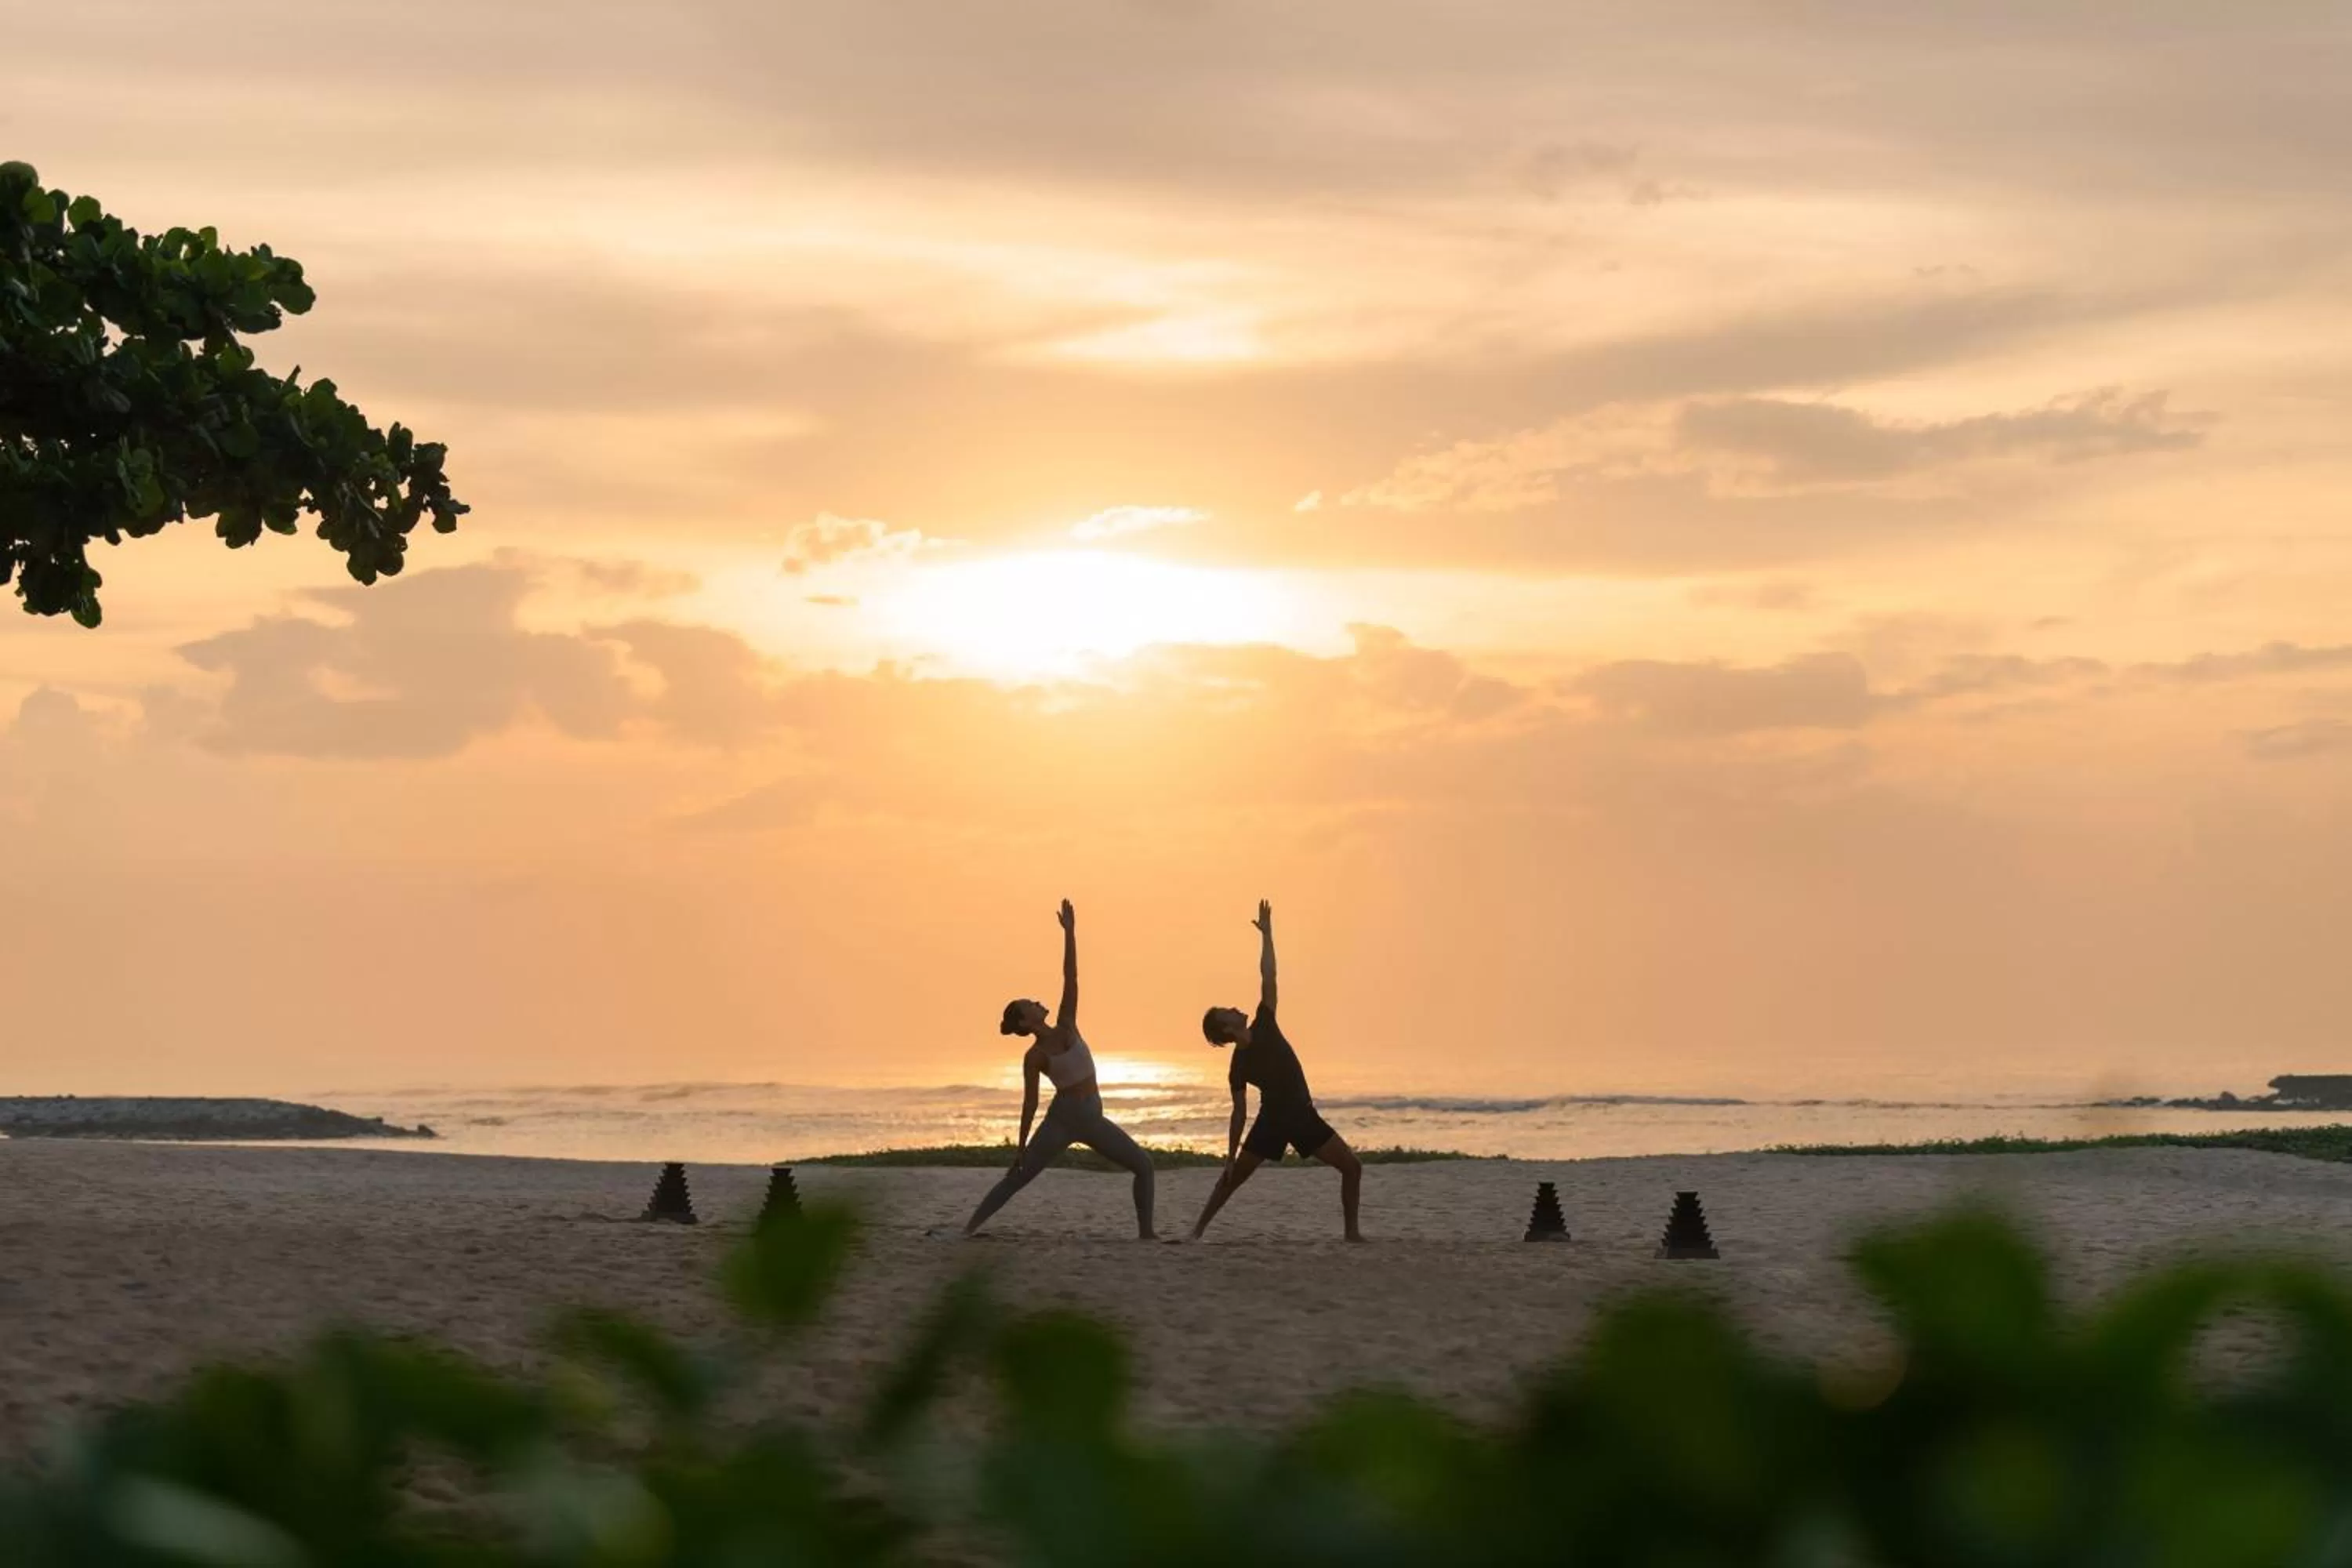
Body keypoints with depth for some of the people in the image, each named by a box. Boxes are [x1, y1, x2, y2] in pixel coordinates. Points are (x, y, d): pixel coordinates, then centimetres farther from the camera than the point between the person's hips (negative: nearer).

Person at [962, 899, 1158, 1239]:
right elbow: (1030, 1102, -7)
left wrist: (1070, 933, -10)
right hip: (1061, 1120, -5)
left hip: (1091, 1120, 5)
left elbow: (1071, 978, -4)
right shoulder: (1034, 1057, -9)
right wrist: (1021, 1146, -6)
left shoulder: (1066, 1029, 2)